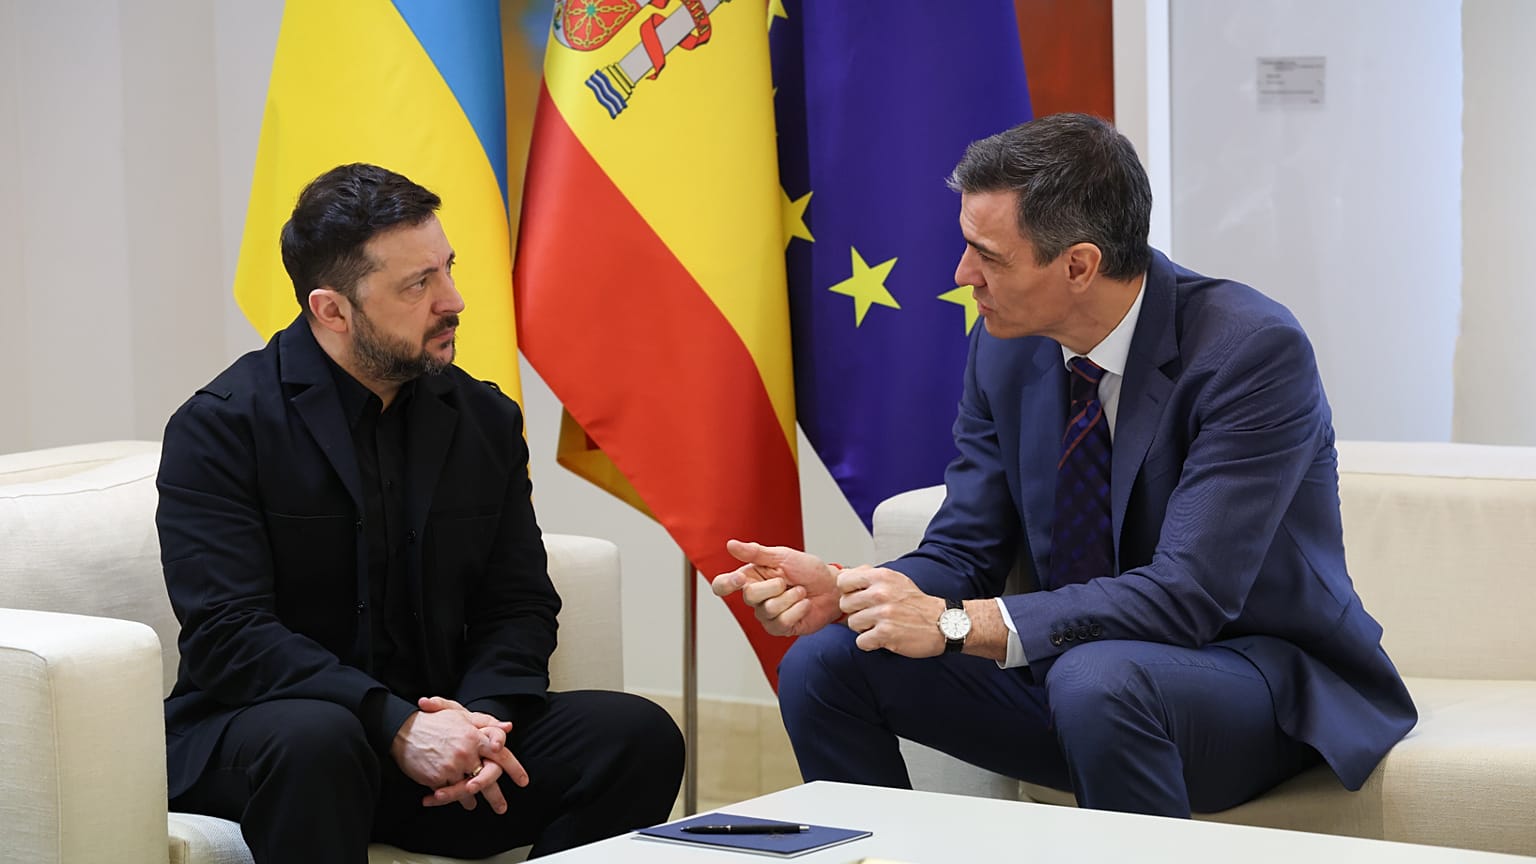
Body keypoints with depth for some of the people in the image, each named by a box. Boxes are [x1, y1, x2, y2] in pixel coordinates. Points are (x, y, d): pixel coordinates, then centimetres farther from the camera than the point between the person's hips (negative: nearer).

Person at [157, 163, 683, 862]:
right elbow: (227, 633, -17)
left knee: (640, 738, -17)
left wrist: (481, 719, -15)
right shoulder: (220, 428, -7)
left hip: (436, 727, 5)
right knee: (314, 739, -40)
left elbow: (519, 604, 8)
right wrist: (395, 725, -27)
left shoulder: (486, 420, 9)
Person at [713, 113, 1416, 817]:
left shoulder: (1254, 350, -23)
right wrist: (838, 592, -18)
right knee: (823, 665, -9)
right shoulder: (1007, 347, -2)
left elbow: (1188, 596, -29)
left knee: (1095, 678, -38)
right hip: (1070, 667, 6)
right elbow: (964, 554, 4)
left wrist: (957, 623, -31)